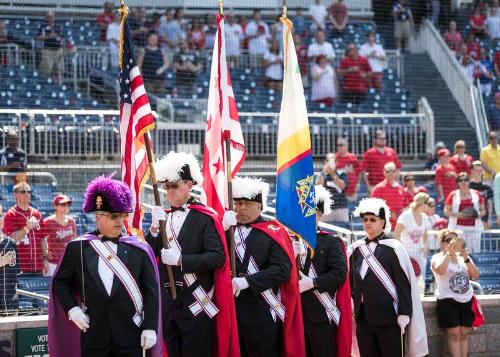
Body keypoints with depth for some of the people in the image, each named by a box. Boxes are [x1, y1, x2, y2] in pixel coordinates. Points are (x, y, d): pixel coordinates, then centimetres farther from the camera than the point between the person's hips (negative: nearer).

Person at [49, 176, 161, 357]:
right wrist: (72, 309, -3)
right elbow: (60, 281, 13)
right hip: (93, 335, 0)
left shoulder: (138, 249, 3)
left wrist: (150, 328, -3)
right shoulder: (78, 247, 4)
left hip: (130, 335, 0)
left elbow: (151, 291, 3)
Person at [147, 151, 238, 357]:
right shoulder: (163, 217, 12)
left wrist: (181, 259, -20)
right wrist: (154, 229, -11)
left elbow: (218, 256, -15)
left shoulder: (205, 218, -6)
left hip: (196, 304, -6)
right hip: (169, 303, 6)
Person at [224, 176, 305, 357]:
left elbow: (282, 269, -13)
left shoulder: (272, 232, -2)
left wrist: (246, 281, -18)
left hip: (262, 314, -4)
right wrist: (223, 229, -13)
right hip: (231, 311, 4)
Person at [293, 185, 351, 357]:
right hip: (297, 313, 4)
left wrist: (312, 282, -17)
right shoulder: (292, 240, 12)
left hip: (322, 314, -4)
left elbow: (340, 273, -10)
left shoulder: (330, 241, 0)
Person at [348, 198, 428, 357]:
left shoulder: (393, 248, -6)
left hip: (388, 316, -5)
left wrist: (404, 315, -13)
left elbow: (404, 284, -8)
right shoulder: (355, 249, 9)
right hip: (363, 316, 5)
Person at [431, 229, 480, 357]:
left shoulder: (463, 256, 12)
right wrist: (449, 252, -22)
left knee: (463, 334, 4)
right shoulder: (438, 257, -1)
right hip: (448, 301, -4)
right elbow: (440, 270, -23)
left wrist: (466, 259, -11)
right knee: (454, 334, -8)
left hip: (467, 300, 4)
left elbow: (476, 276, 2)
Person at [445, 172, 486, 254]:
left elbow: (483, 210, 15)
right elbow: (446, 211, 4)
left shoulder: (477, 194, 12)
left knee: (476, 251, -4)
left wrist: (478, 214, -7)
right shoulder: (453, 195, 6)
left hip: (474, 228, 2)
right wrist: (458, 214, -13)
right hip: (458, 228, -2)